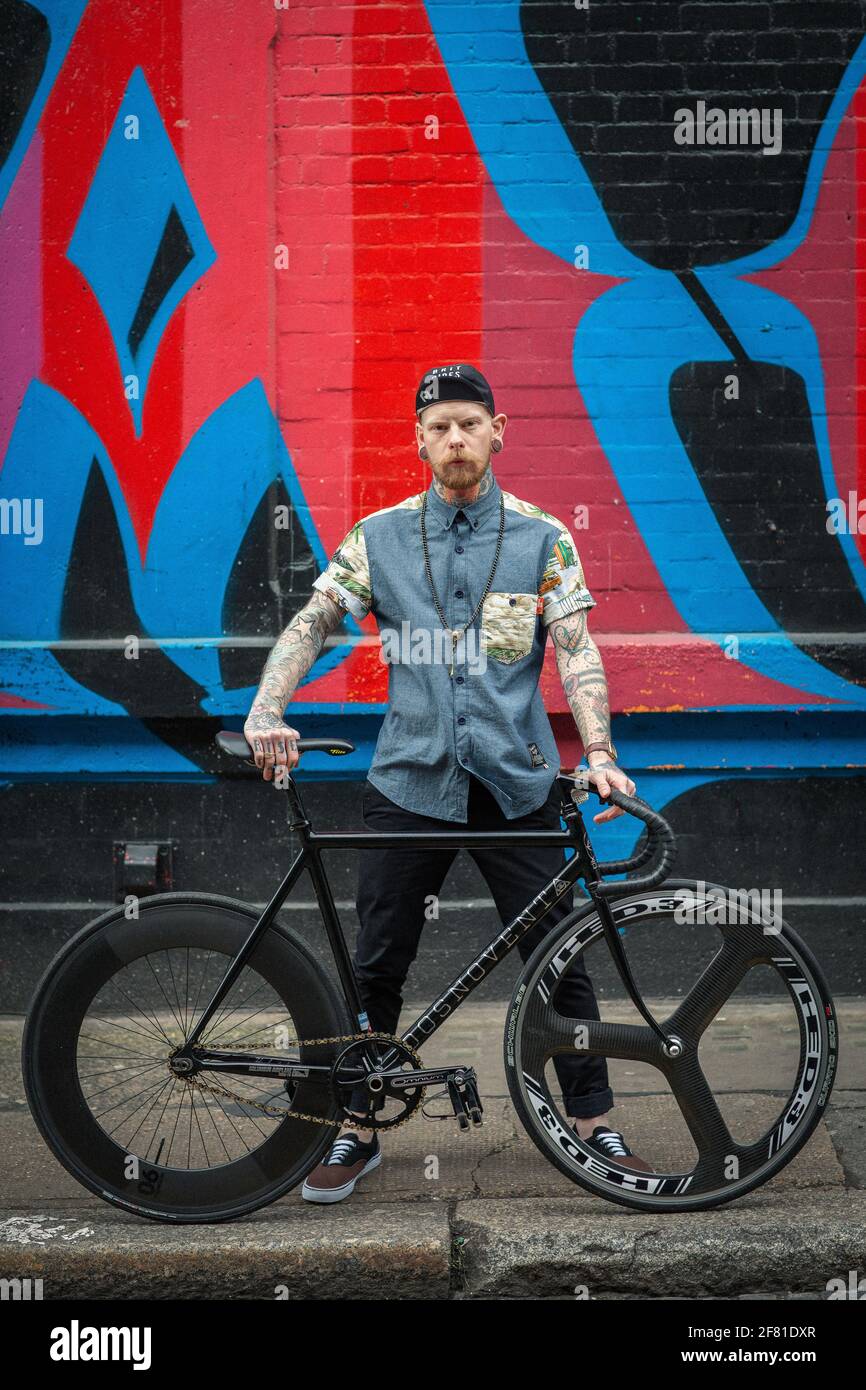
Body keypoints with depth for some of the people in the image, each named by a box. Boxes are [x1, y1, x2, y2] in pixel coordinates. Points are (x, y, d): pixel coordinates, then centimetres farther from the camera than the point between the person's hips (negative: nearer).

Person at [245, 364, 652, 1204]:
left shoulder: (543, 538, 3)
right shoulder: (380, 536, 5)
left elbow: (576, 650, -3)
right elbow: (310, 625, 1)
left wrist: (598, 753, -17)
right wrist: (266, 714, -14)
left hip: (515, 784, 0)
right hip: (410, 782, 1)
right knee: (376, 966, 5)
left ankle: (593, 1124, 17)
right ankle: (357, 1131, 19)